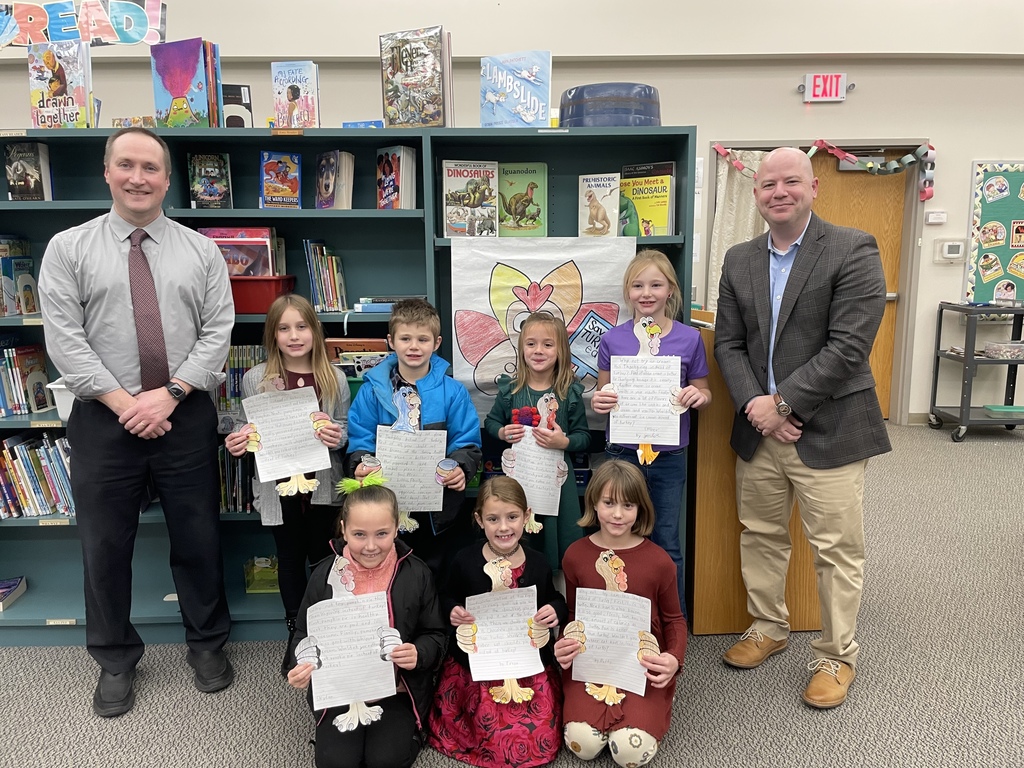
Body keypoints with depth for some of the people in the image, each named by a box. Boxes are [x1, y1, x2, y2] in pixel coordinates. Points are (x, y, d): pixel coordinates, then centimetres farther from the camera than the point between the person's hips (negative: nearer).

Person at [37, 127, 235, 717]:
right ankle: (116, 661, 32)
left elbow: (218, 331, -2)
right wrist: (122, 402, -13)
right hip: (105, 420, 0)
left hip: (186, 418, 1)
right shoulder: (68, 248, 3)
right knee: (105, 546, 10)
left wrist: (170, 393, -13)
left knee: (199, 537, 11)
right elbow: (65, 339, -5)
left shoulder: (201, 250, 6)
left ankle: (207, 644, 32)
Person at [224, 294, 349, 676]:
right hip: (278, 483, 0)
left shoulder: (334, 378, -2)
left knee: (322, 556, 9)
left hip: (323, 481, 0)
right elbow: (250, 433, 4)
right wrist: (237, 443, -17)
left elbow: (346, 431, 3)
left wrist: (338, 437, -19)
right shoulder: (256, 379, -3)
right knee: (291, 558, 13)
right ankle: (296, 635, 31)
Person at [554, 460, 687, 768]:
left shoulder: (658, 560, -6)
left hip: (644, 663, -1)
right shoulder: (575, 555, -1)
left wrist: (675, 658, -13)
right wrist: (563, 645, -8)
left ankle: (644, 713, 12)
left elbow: (674, 619, 6)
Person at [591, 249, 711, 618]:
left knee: (667, 544, 9)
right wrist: (598, 402, -14)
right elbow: (603, 394, 8)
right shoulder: (612, 340, -1)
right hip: (623, 453, 1)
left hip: (669, 457, 0)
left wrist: (699, 396, -16)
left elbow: (703, 393, 6)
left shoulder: (689, 338, -3)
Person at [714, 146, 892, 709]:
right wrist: (754, 404, -10)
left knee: (836, 549, 5)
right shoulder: (739, 260, 8)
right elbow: (728, 343, 5)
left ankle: (835, 657, 25)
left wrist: (783, 403, -16)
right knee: (760, 536, 17)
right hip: (758, 429, 5)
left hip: (828, 430, -5)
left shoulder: (853, 250, -9)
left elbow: (849, 346, -16)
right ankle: (768, 628, 39)